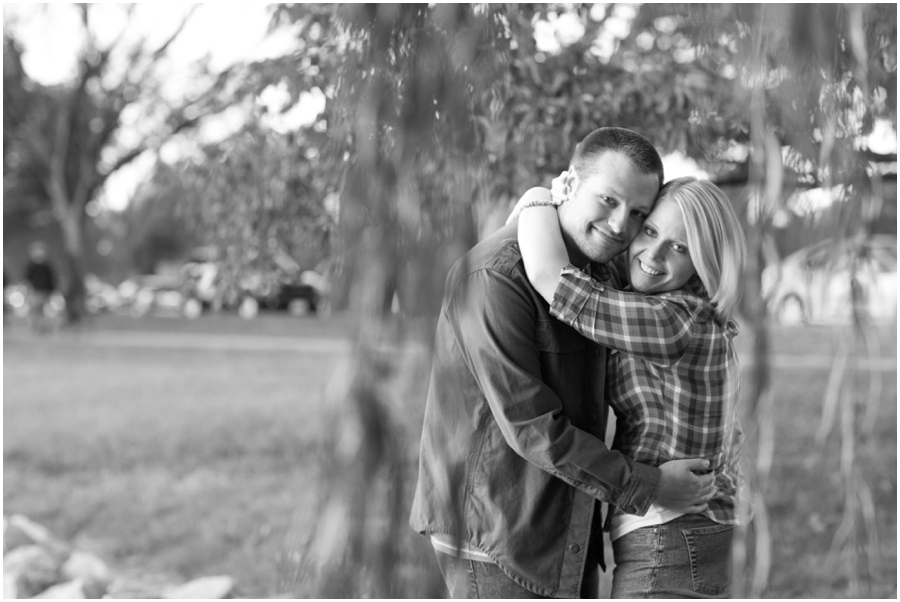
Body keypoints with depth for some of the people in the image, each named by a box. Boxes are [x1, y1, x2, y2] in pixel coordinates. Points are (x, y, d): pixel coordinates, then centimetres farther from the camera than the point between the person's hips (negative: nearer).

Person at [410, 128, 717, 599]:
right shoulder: (499, 276, -21)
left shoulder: (592, 272, 9)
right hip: (495, 534, -9)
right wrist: (646, 487, -16)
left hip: (565, 534, 9)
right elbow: (530, 426, -23)